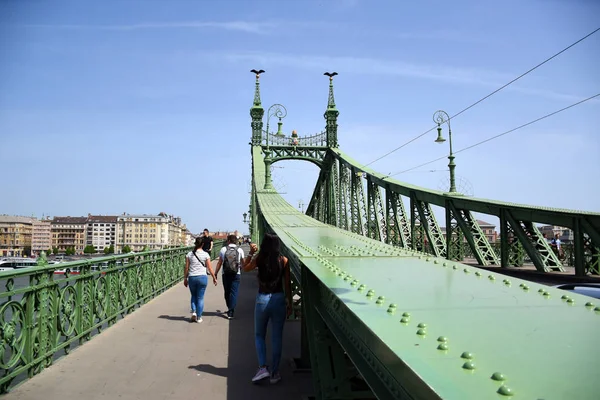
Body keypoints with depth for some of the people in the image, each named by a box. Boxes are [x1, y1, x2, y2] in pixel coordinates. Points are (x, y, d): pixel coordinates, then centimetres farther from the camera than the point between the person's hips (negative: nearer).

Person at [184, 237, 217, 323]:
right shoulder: (205, 254, -4)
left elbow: (186, 268, 2)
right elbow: (209, 268, -2)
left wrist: (185, 278, 13)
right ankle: (199, 317, 10)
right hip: (202, 277, -1)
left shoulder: (189, 254, 1)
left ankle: (194, 311, 3)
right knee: (200, 297, 7)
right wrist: (214, 278, 9)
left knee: (193, 296, 21)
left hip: (192, 278, 1)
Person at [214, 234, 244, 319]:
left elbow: (219, 263, -2)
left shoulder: (223, 249, 0)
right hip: (236, 274, 0)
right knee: (234, 292, 2)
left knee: (227, 292, 16)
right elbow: (243, 262, 14)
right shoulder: (240, 250, 2)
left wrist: (215, 274, 5)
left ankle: (230, 309, 29)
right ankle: (231, 312, -5)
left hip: (226, 274, 1)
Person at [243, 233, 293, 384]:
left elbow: (245, 268, 14)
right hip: (279, 299, 1)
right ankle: (274, 373, 16)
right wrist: (289, 303, 6)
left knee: (259, 335, 18)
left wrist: (251, 253, 14)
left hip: (262, 300, 0)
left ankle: (263, 367, 4)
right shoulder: (284, 261, -6)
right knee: (276, 338, 10)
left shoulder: (259, 259, -6)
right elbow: (287, 284, -2)